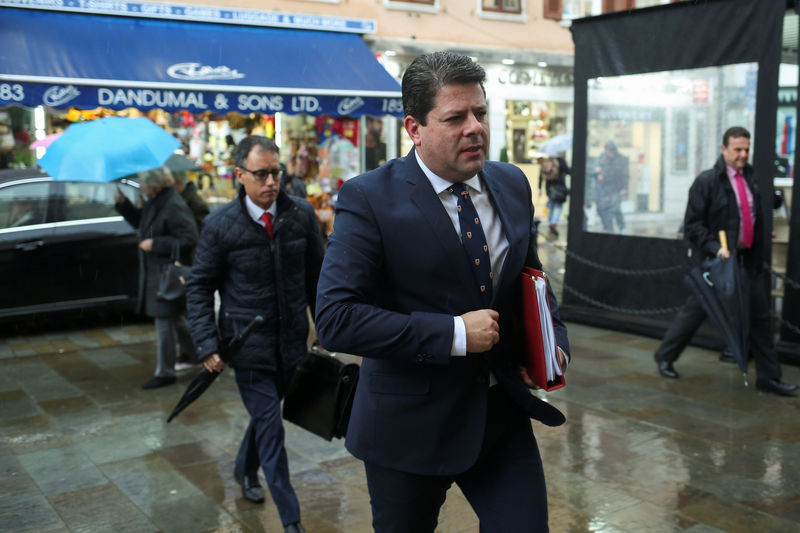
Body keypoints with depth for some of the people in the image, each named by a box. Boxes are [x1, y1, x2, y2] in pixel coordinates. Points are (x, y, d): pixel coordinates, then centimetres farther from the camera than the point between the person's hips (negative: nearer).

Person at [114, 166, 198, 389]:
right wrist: (123, 203, 10)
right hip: (155, 273, 10)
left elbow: (188, 241, -23)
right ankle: (197, 352, 35)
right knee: (176, 320, 19)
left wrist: (155, 244, -20)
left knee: (165, 323, -1)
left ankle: (165, 372, 10)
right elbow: (139, 221, 26)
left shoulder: (174, 207, -21)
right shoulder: (154, 203, 9)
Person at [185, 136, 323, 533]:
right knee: (270, 425, -1)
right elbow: (199, 287, -2)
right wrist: (207, 345, -10)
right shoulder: (220, 224, -9)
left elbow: (316, 276, 7)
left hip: (292, 339, 3)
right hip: (248, 344, -3)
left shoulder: (301, 214, -3)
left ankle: (245, 469, 48)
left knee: (267, 413, 19)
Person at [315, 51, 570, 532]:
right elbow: (335, 319, -22)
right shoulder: (369, 199, -15)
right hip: (411, 427, -4)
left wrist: (553, 344, 0)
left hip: (504, 416, 4)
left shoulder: (513, 185, 5)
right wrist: (454, 334, -24)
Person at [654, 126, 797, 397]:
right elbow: (692, 225, -11)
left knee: (759, 316, 7)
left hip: (748, 260, 6)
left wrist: (760, 256, 13)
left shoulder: (750, 179, 10)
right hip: (718, 260, -6)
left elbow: (757, 221, 18)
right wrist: (715, 247, -22)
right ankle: (664, 357, 25)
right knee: (695, 311, 5)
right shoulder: (707, 181, -10)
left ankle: (768, 377, 15)